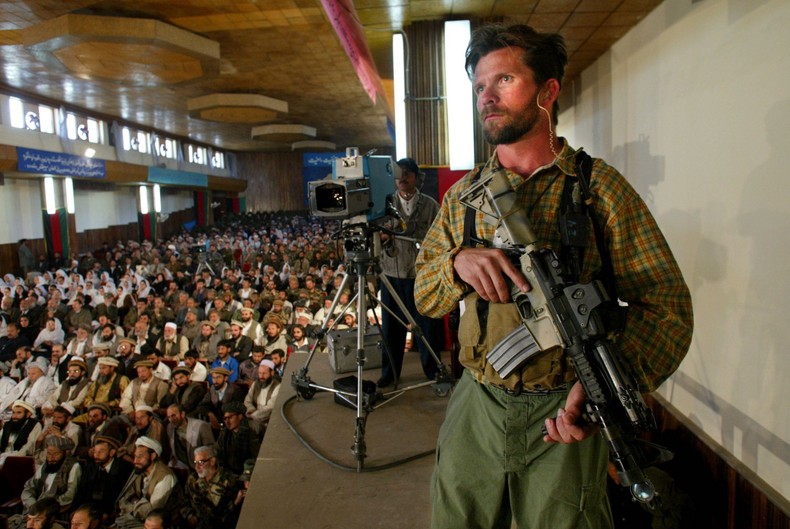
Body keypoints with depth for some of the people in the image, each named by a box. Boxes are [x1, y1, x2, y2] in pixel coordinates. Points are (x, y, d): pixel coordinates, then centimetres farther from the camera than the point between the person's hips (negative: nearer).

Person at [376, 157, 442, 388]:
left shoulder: (430, 205, 2)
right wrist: (382, 237, -16)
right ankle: (390, 372, 26)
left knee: (427, 326, 6)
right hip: (392, 274, 2)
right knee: (391, 326, 10)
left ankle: (433, 370, 25)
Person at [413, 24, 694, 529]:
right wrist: (459, 261, -19)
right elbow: (425, 296, 5)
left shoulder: (600, 186, -5)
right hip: (475, 410, 4)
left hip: (563, 417, -3)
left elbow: (665, 302, -10)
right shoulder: (462, 195, 6)